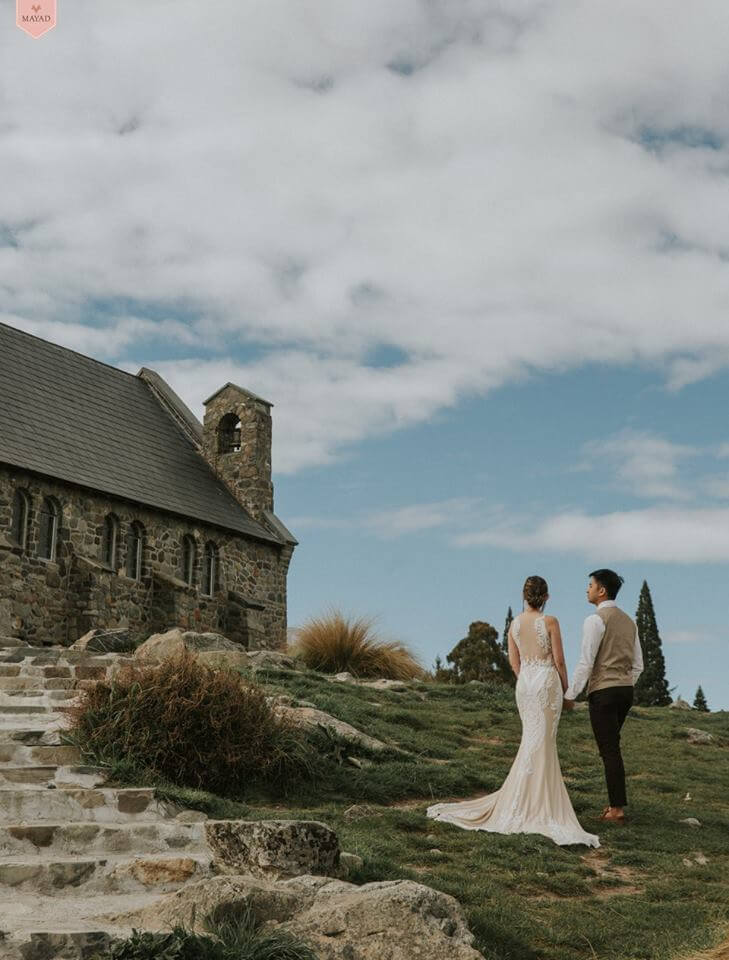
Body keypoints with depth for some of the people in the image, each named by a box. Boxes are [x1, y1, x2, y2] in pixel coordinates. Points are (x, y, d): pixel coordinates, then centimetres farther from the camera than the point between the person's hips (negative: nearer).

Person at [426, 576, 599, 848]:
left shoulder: (515, 623, 5)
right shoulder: (550, 621, -10)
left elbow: (514, 660, 10)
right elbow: (558, 659, -8)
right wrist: (565, 687, 5)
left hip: (524, 682, 5)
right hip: (547, 681, -5)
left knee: (534, 742, 15)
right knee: (540, 744, -1)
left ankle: (540, 798, 19)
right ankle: (524, 804, -1)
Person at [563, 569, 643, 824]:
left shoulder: (596, 620, -12)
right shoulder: (628, 621, 13)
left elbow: (586, 662, -15)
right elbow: (637, 665, 15)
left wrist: (570, 695, -8)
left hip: (603, 692, -8)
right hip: (626, 689, 8)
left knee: (609, 750, -3)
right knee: (612, 748, 16)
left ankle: (617, 809, 0)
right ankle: (615, 802, 17)